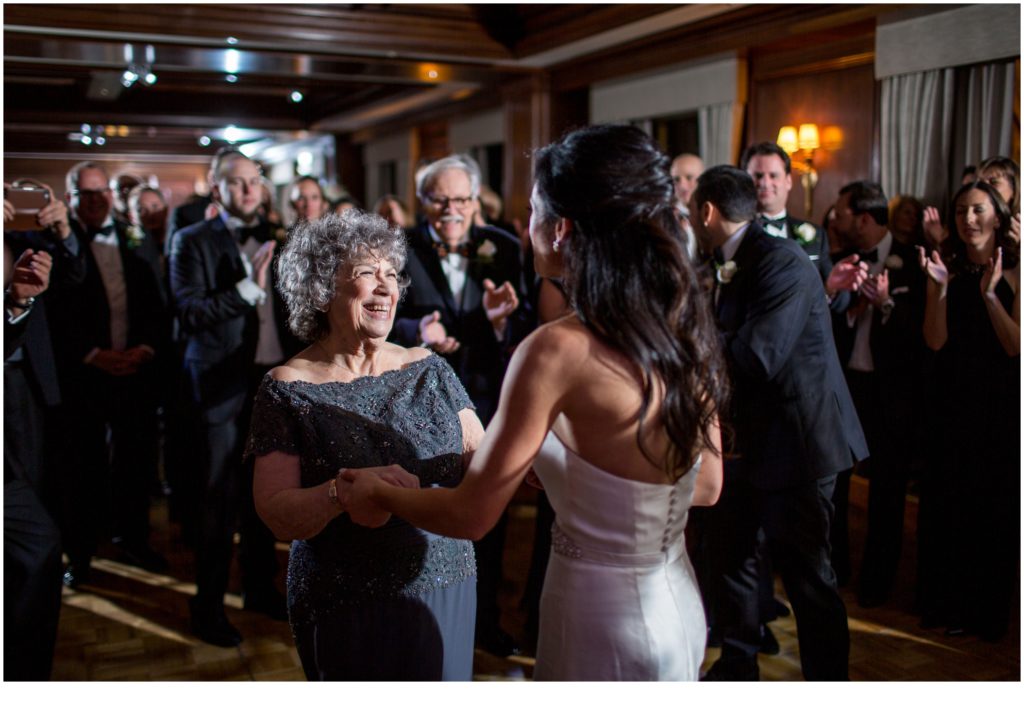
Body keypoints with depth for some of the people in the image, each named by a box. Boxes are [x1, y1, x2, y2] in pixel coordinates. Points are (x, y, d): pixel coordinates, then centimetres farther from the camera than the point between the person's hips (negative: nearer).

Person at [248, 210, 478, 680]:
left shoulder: (427, 369, 2)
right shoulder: (289, 389, -8)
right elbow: (278, 516, -14)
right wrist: (344, 490, -32)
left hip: (445, 593, 4)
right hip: (347, 610, -3)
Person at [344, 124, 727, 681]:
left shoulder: (557, 350, -25)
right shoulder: (685, 330, -5)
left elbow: (471, 515, -18)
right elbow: (706, 486, 6)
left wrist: (378, 494, 0)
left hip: (601, 624, -7)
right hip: (680, 609, 7)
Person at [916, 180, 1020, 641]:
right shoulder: (949, 269, 3)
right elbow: (936, 342, -6)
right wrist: (938, 288, -17)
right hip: (951, 404, 3)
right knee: (944, 504, 9)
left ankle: (986, 612, 23)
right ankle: (943, 604, 24)